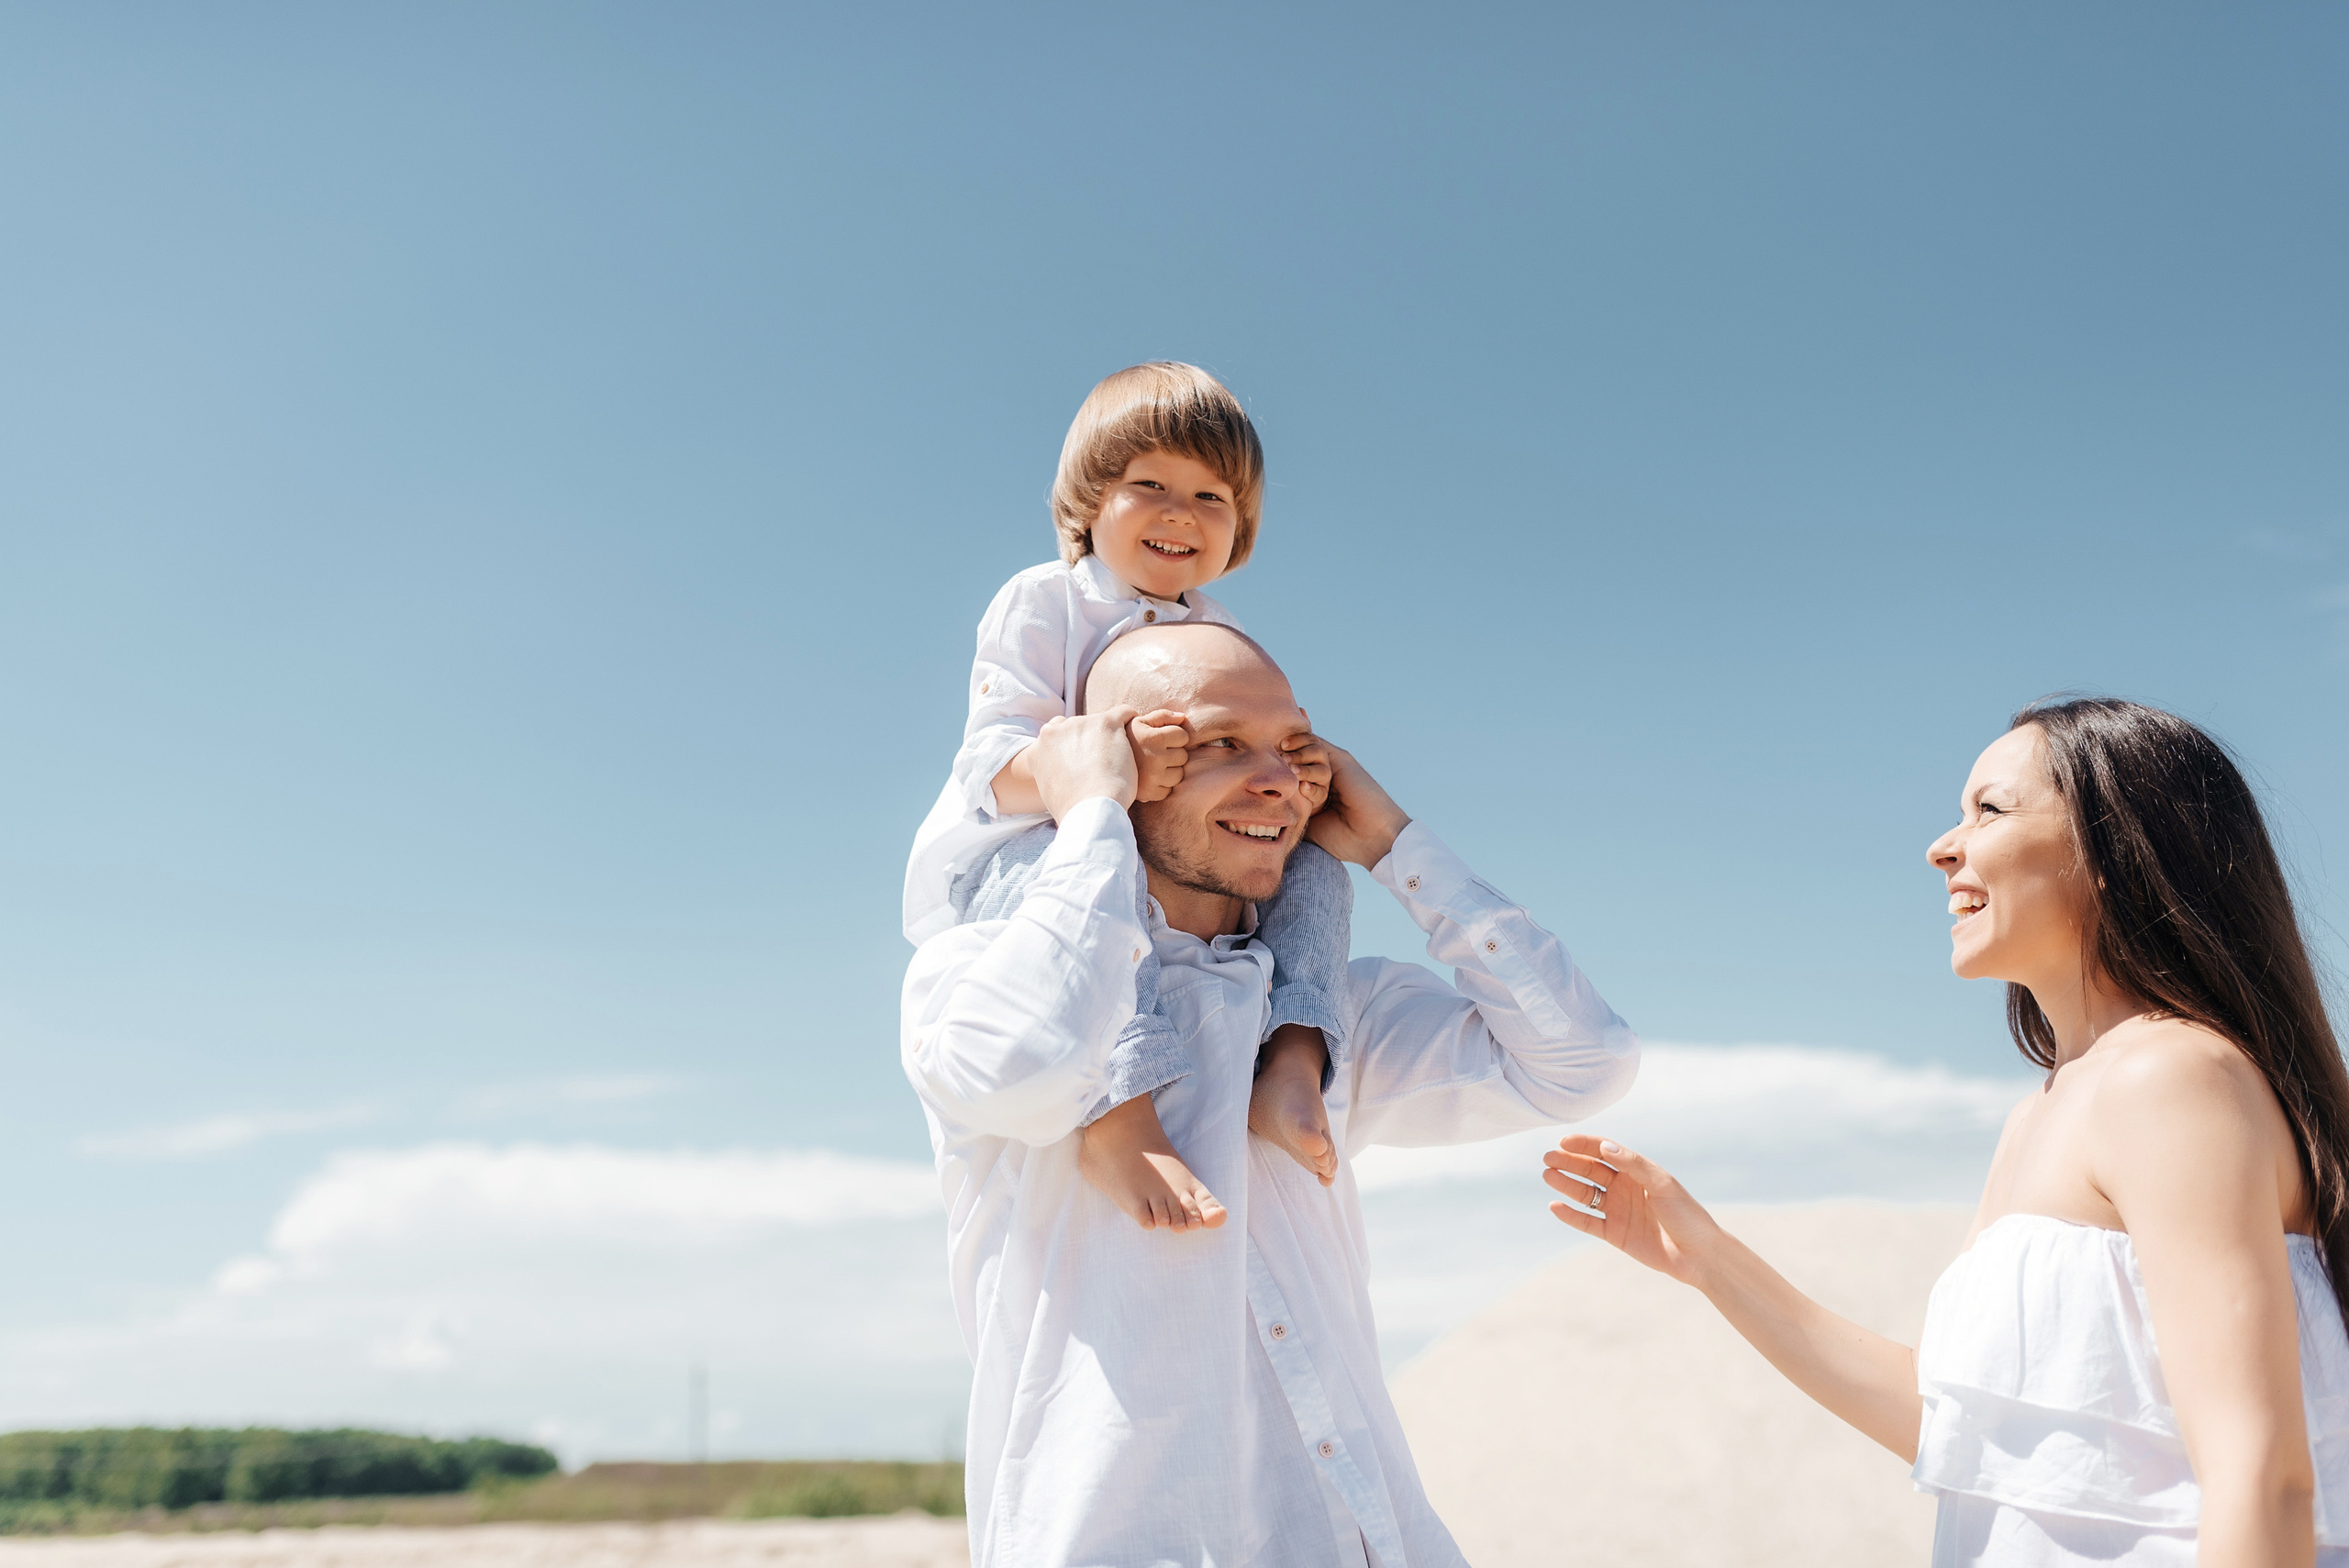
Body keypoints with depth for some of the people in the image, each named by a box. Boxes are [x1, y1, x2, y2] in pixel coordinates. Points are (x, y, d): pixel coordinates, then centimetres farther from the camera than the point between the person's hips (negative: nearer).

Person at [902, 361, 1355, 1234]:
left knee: (1314, 867, -8)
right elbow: (993, 764, -19)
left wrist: (1298, 784, -17)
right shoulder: (1041, 604, -7)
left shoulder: (1222, 640, 12)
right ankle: (1117, 1113, -50)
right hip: (994, 860, -6)